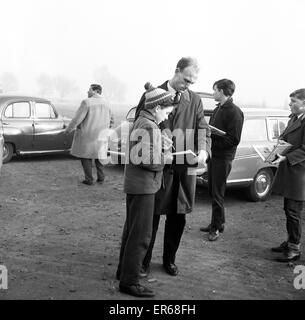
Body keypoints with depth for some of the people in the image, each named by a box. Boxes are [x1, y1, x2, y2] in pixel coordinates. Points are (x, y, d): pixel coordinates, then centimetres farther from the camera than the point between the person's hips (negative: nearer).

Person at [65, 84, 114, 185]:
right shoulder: (105, 104, 5)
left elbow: (77, 118, -17)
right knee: (99, 155, 18)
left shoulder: (87, 102, -15)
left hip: (87, 135, -5)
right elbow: (111, 121, 12)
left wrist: (69, 129, -4)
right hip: (101, 135, 5)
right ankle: (101, 178, 18)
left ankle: (89, 179, 6)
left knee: (85, 155, 8)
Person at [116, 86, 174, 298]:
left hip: (134, 184, 10)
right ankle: (129, 281, 4)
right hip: (143, 186, -10)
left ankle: (124, 270, 32)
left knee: (132, 229, 19)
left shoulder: (140, 122, 12)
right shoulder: (150, 127, -18)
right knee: (141, 234, -3)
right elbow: (149, 161, -25)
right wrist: (167, 158, -8)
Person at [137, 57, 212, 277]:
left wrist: (204, 151, -12)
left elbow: (204, 130, 8)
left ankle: (169, 259, 32)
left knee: (178, 216, 13)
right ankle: (144, 260, 24)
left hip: (186, 167, 4)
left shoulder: (195, 100, 8)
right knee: (152, 215, 6)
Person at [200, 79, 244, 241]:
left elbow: (234, 139, -19)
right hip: (213, 155, 8)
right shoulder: (217, 109, 14)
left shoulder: (234, 112, -14)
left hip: (223, 157, -8)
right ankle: (217, 223, 29)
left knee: (217, 194, 0)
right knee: (212, 191, 15)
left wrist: (212, 135, -19)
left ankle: (216, 227, 13)